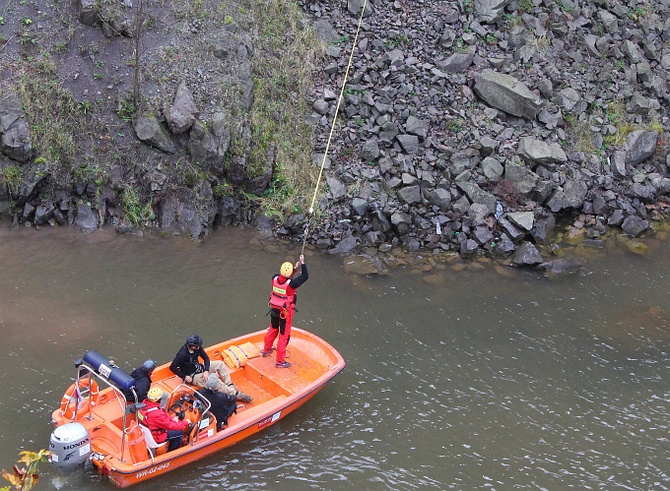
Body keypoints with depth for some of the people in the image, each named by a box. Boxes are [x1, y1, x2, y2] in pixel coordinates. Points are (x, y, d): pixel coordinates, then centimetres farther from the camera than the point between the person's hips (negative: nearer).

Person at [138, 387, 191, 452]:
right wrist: (185, 422, -13)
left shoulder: (144, 403, -12)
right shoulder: (156, 414, -37)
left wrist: (171, 419, -2)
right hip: (155, 438, -9)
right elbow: (170, 426, -24)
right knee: (179, 433, 1)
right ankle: (170, 453, 20)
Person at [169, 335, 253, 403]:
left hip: (199, 368, 8)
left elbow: (206, 358, -1)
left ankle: (231, 387, -3)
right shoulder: (182, 354, -29)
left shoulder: (197, 348, -10)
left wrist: (206, 371, -17)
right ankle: (235, 395, -14)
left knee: (220, 363, -1)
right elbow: (172, 367, -23)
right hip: (192, 376, -8)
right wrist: (185, 377, -23)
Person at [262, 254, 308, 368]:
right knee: (284, 335, 7)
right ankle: (280, 361, 16)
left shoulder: (275, 278, -14)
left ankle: (266, 350, 49)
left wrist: (295, 268, 3)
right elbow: (305, 277, -19)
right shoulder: (291, 284, -30)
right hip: (285, 313, -6)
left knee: (273, 329, 29)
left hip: (274, 310, 6)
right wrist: (302, 263, -12)